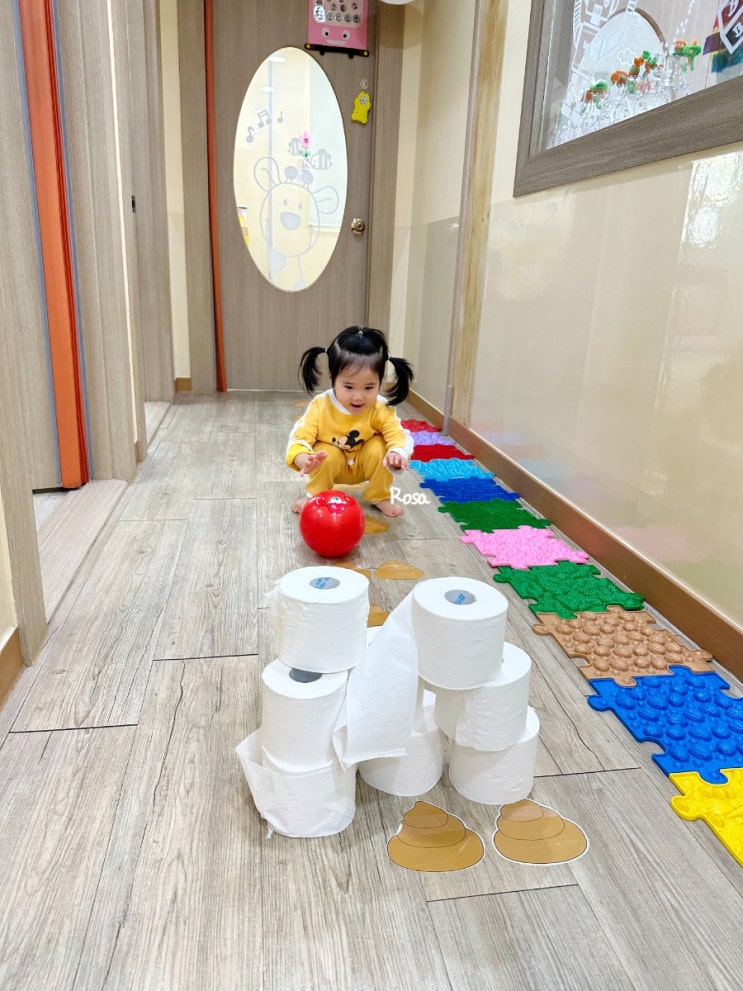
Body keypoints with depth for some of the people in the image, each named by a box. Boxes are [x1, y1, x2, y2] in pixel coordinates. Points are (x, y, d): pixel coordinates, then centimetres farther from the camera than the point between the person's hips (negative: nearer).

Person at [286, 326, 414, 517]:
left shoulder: (381, 409, -25)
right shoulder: (320, 406, -28)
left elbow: (399, 436, -30)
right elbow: (299, 438, -30)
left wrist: (397, 454, -57)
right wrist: (305, 460, -54)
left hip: (366, 462, 1)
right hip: (332, 462, 0)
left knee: (379, 447, -28)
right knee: (326, 455, -31)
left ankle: (380, 496, -3)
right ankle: (316, 496, 0)